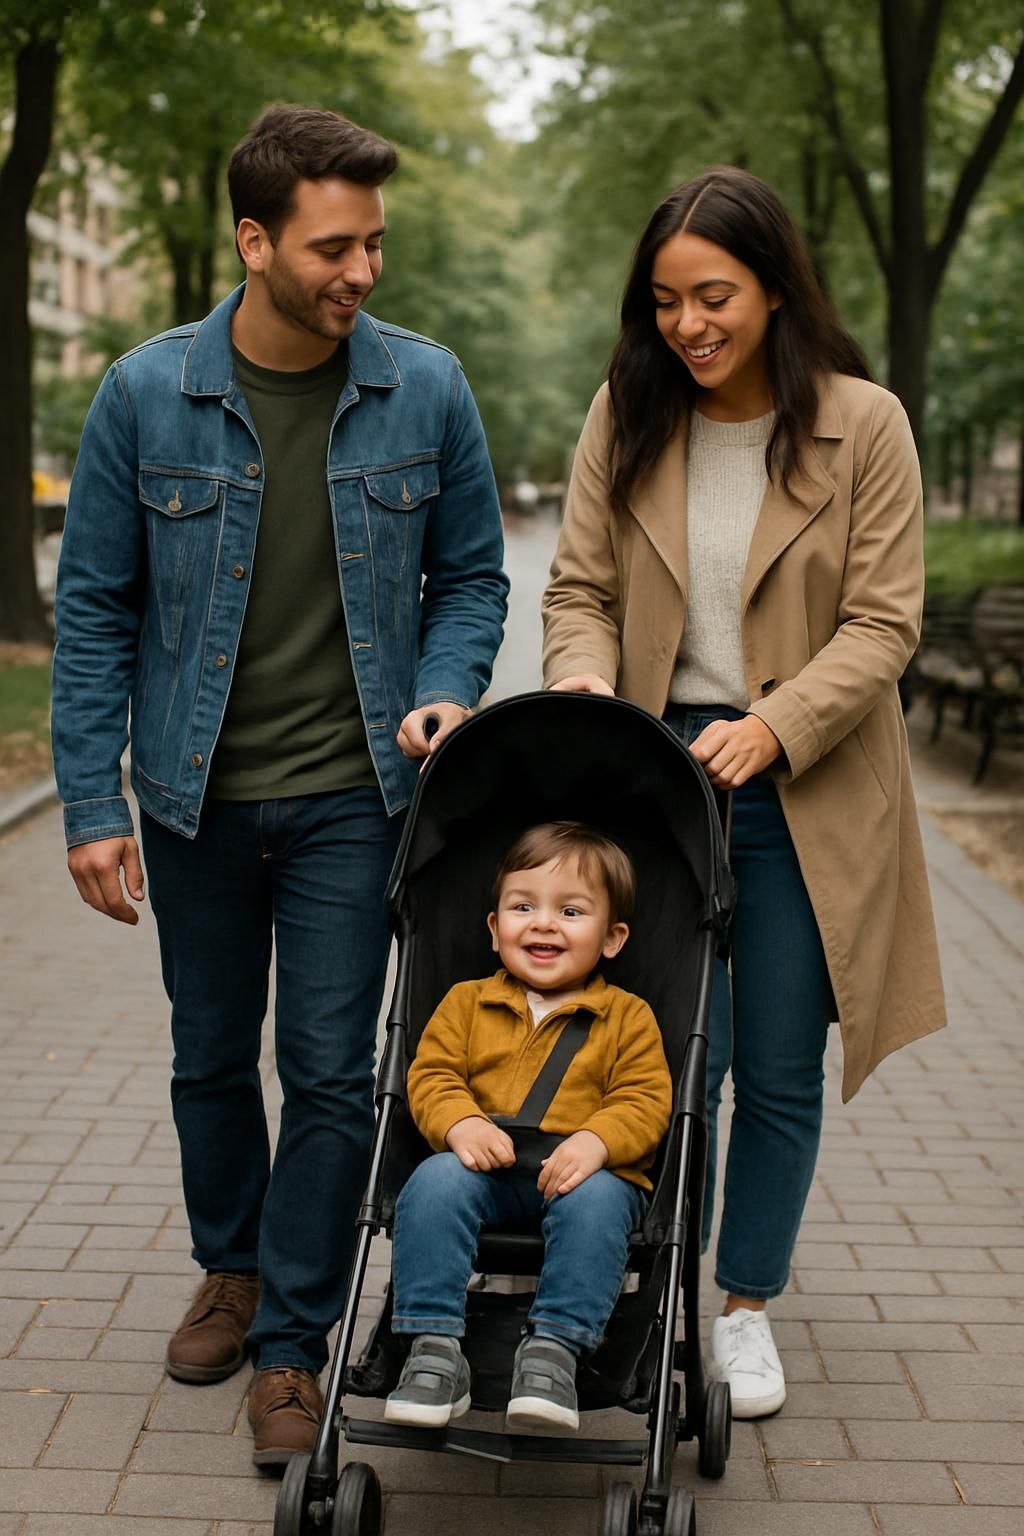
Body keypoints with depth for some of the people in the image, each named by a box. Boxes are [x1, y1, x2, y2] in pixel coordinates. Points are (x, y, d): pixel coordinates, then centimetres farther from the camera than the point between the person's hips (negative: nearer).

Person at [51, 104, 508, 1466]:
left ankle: (292, 1344, 17)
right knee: (210, 1056, 16)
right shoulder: (147, 396, -7)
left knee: (331, 1072, 0)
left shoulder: (425, 389, -5)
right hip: (195, 794, 1)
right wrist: (92, 804, -5)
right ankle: (233, 1268, 41)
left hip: (352, 793, -1)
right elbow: (95, 608, -2)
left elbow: (470, 576, 6)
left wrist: (446, 693, -13)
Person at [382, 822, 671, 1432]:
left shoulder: (627, 1015, 9)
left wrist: (596, 1140, -21)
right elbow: (432, 1075, 7)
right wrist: (461, 1124, -16)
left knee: (594, 1200, -35)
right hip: (485, 1171, 2)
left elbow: (646, 1099, 0)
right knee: (435, 1181, -29)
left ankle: (556, 1349, -30)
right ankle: (434, 1349, -27)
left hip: (587, 1173, -1)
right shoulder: (467, 1002, 15)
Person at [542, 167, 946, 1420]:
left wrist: (772, 726, -20)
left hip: (803, 789, -1)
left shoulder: (864, 424, -6)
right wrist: (584, 686, -16)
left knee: (780, 1070, 7)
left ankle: (747, 1307, 26)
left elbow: (883, 622, -7)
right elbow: (580, 588, 4)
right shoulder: (625, 417, 2)